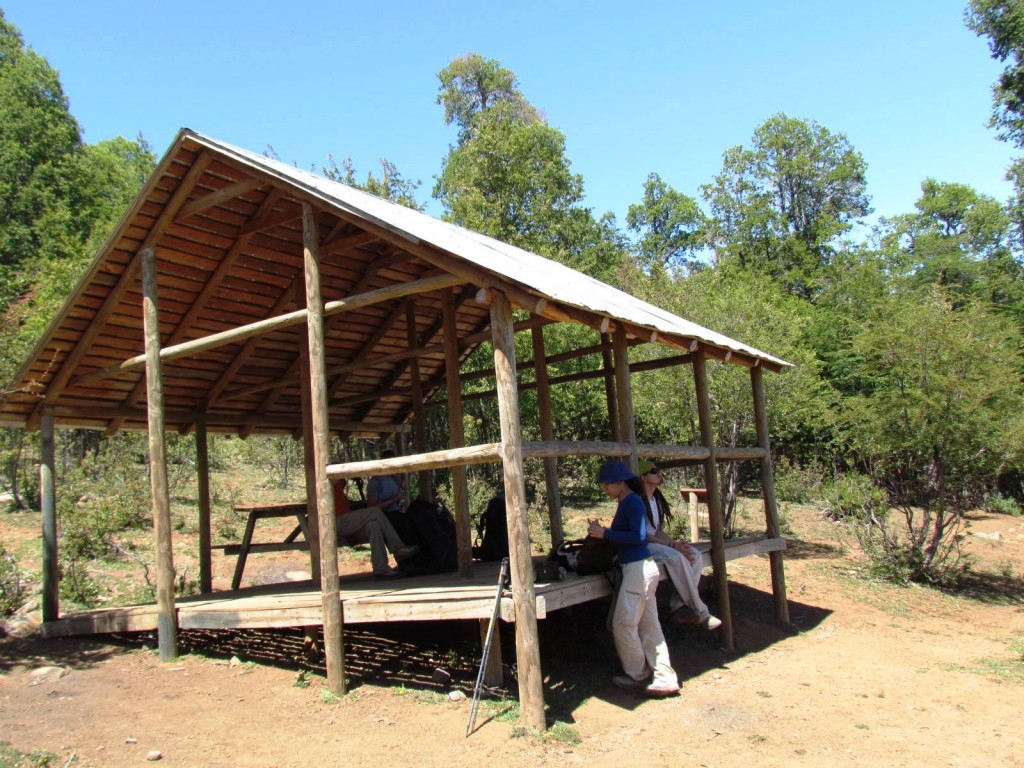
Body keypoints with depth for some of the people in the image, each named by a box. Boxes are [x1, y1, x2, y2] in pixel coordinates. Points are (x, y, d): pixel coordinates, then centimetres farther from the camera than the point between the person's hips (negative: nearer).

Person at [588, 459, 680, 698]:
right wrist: (601, 532, 5)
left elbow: (639, 536, -23)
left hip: (639, 568, -10)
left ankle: (637, 676, 13)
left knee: (623, 623, -1)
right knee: (649, 625, 10)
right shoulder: (625, 503, 15)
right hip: (642, 568, 10)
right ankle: (665, 679, 13)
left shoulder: (632, 502, -13)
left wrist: (605, 533, -19)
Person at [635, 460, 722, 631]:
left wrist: (676, 543, -11)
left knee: (695, 556, -13)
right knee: (676, 557, -33)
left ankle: (679, 607, -14)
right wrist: (672, 545, -22)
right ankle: (700, 613, -22)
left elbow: (658, 531, 9)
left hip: (656, 542, 9)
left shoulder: (657, 499, 12)